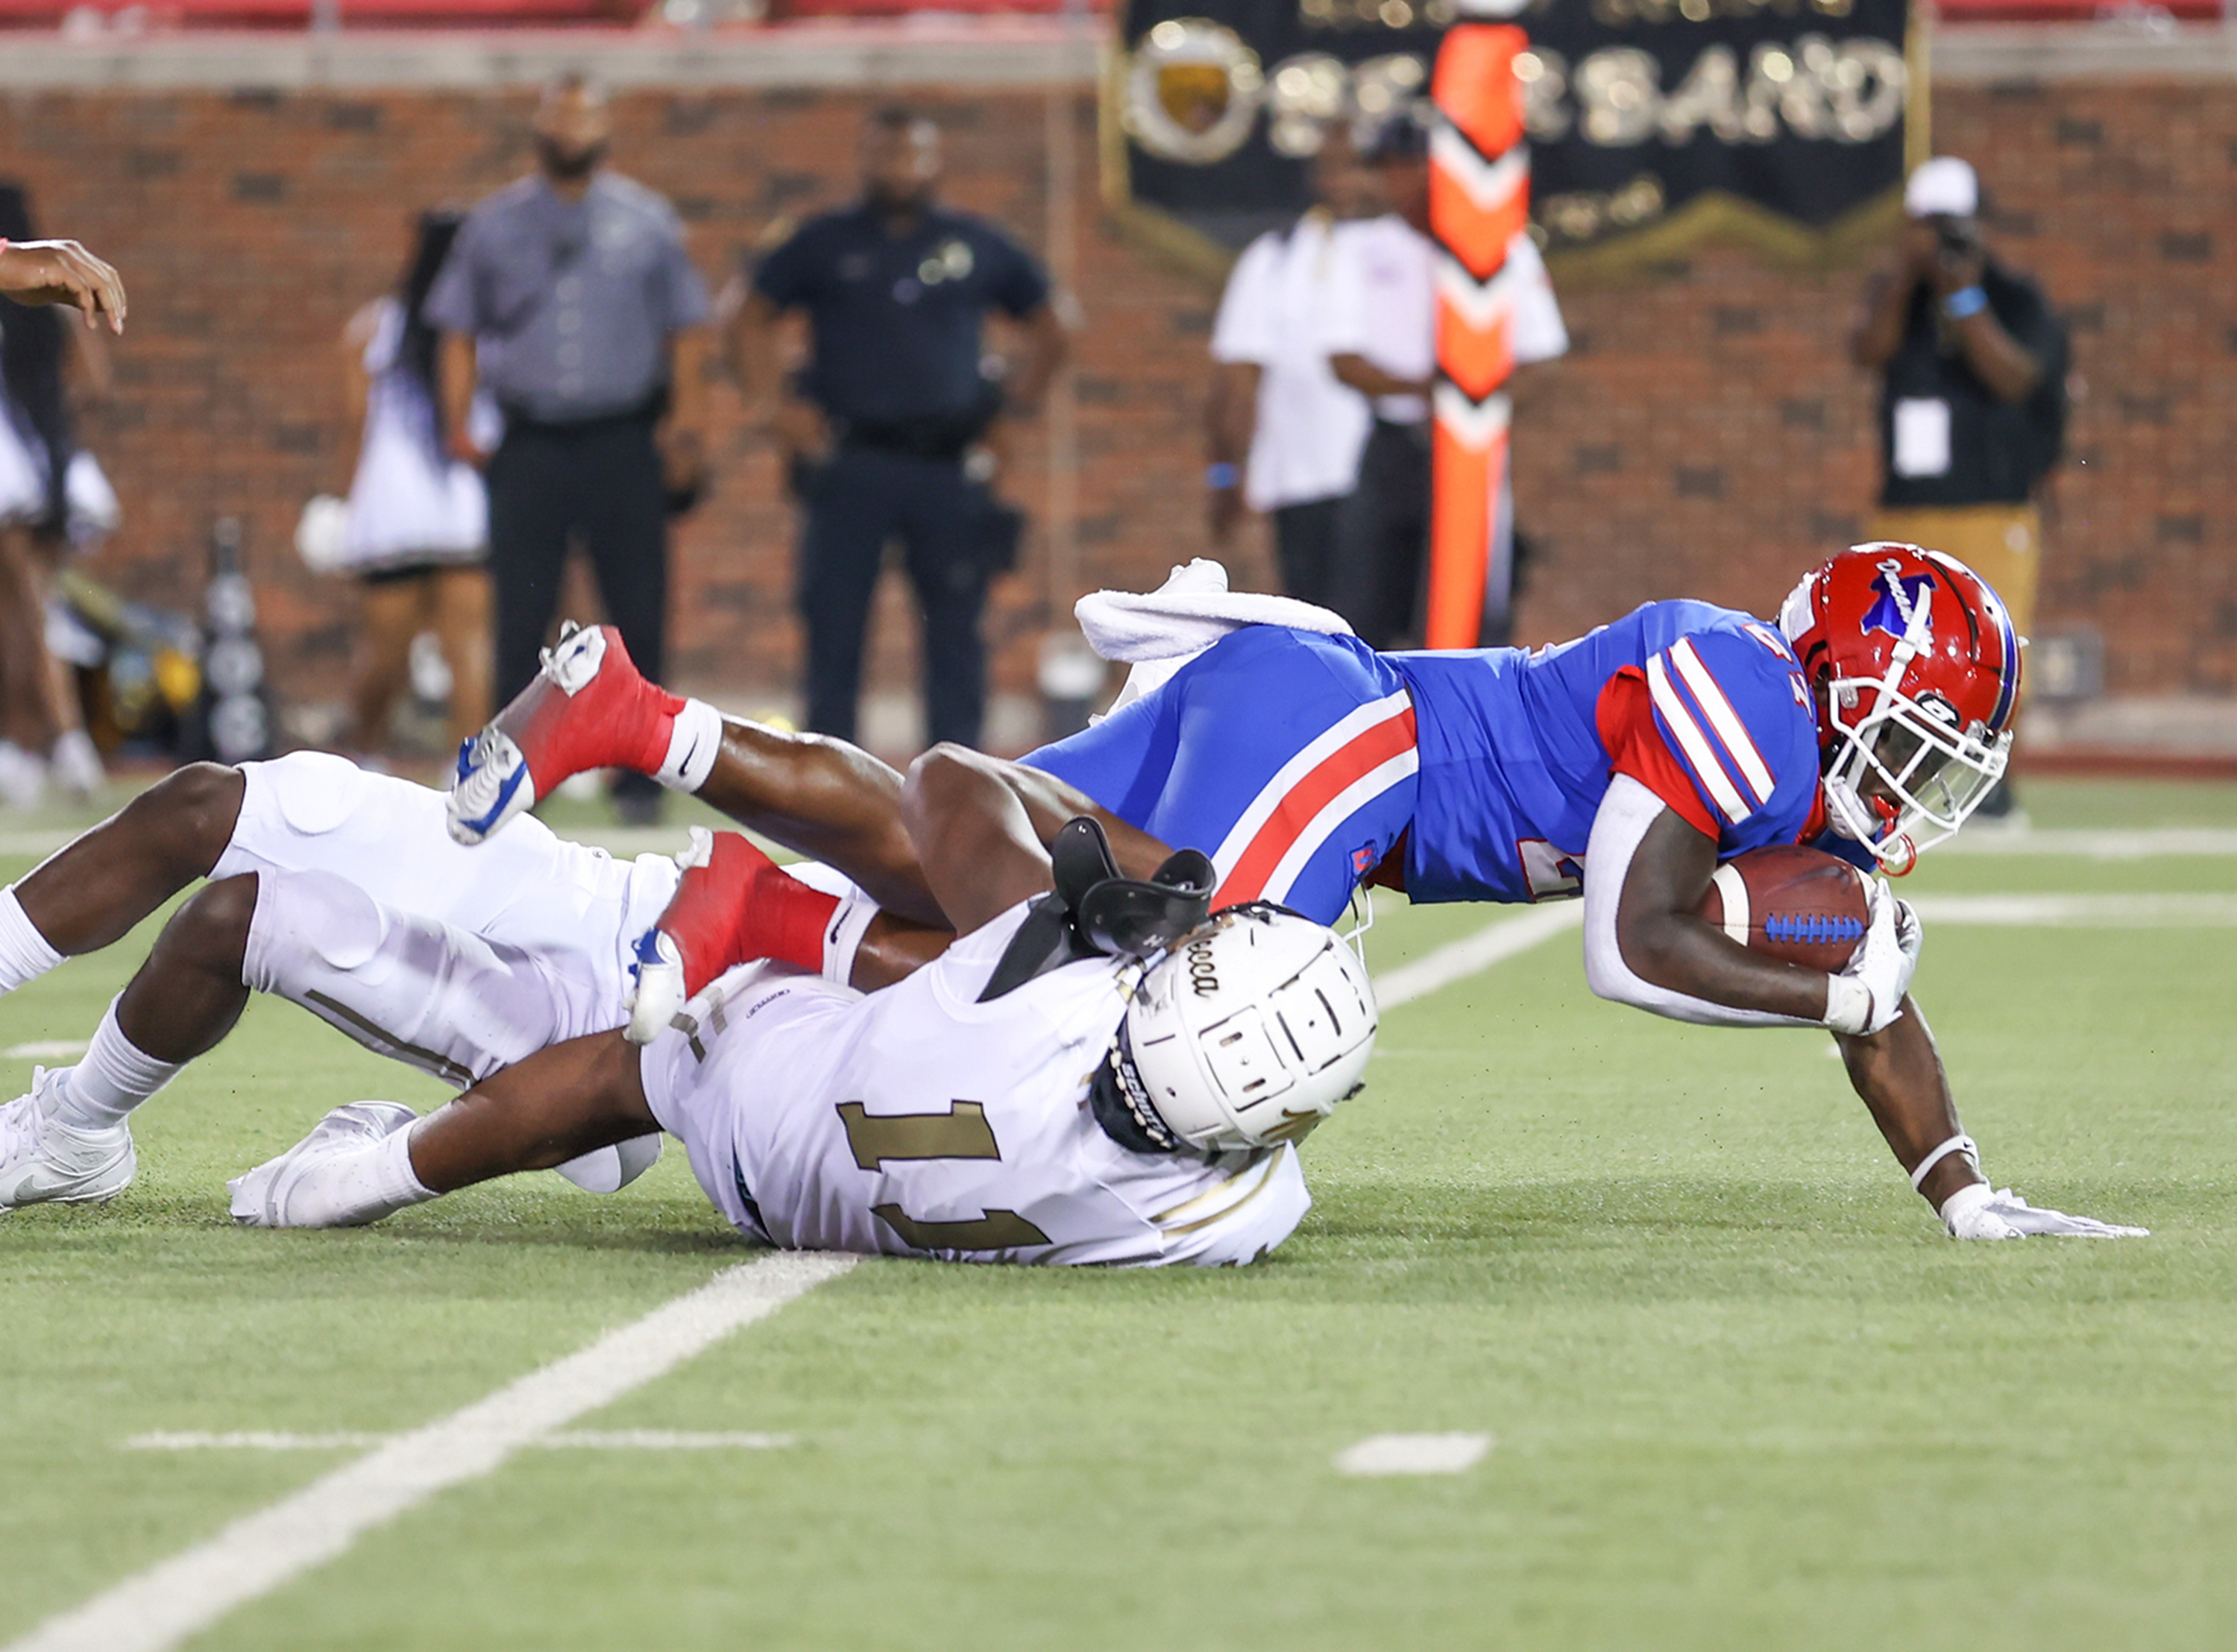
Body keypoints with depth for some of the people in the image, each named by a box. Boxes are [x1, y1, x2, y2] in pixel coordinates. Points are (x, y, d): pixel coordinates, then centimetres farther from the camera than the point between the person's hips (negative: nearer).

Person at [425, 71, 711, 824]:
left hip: (626, 447, 0)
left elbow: (686, 331, 10)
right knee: (520, 621, -3)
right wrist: (458, 423, 0)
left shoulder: (648, 223, 9)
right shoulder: (494, 225, 10)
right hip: (529, 445, 0)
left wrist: (686, 424, -1)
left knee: (639, 621, -3)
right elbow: (459, 331, 12)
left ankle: (639, 778, 5)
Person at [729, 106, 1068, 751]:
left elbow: (1046, 331, 22)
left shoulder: (977, 247, 12)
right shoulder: (825, 244, 9)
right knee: (835, 620, -2)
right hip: (851, 467, -1)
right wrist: (776, 405, 3)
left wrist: (1011, 413, 13)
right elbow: (751, 326, 15)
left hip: (949, 467, 1)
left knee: (955, 626, 0)